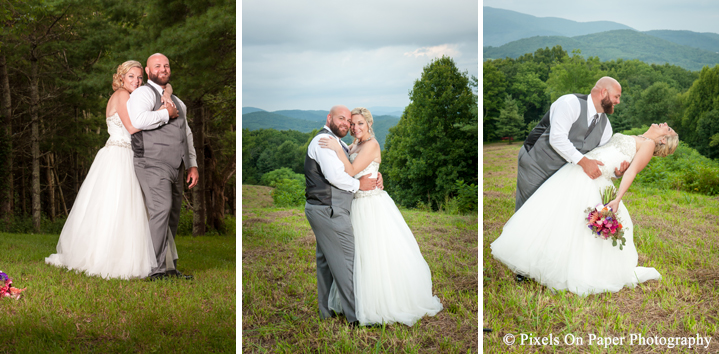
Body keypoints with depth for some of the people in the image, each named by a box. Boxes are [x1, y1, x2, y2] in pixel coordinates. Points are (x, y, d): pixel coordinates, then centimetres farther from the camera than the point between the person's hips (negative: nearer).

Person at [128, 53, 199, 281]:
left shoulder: (176, 101, 26)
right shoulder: (143, 93, -1)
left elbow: (186, 134, 28)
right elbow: (139, 120, -22)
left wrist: (192, 164, 19)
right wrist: (166, 114, -9)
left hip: (175, 168, 8)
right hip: (153, 165, -8)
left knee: (173, 217, 7)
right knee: (161, 210, -20)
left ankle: (169, 267, 13)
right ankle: (158, 269, -20)